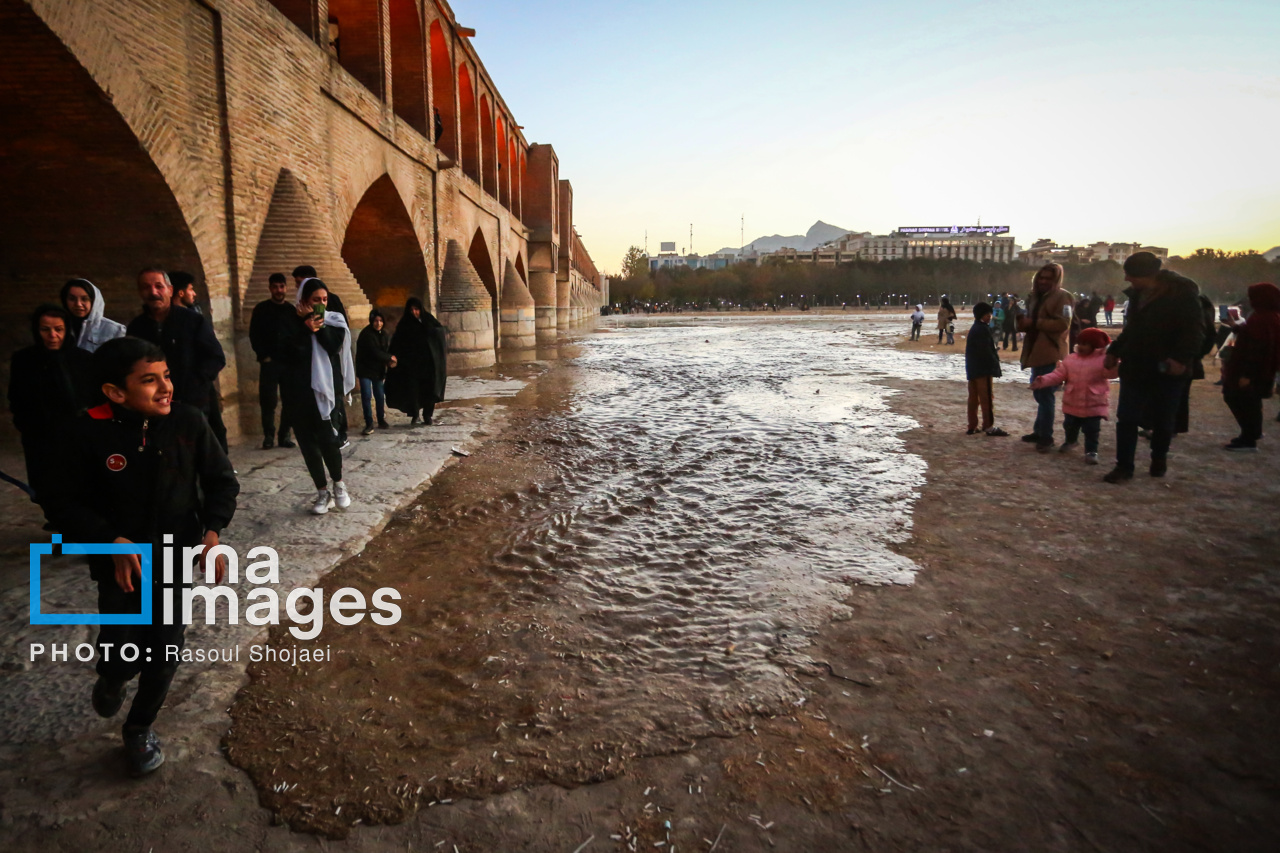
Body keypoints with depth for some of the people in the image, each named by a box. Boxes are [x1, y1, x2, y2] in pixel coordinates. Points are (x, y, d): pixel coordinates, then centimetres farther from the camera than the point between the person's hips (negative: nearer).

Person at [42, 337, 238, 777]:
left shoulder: (188, 421, -13)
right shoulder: (88, 432, -15)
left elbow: (221, 481, -2)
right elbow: (67, 504, -6)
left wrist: (213, 531, -16)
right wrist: (113, 541, -20)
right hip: (121, 563, -1)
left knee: (164, 655, 7)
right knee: (121, 654, -3)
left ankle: (139, 728, 37)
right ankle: (111, 678, 38)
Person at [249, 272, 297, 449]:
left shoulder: (292, 310, 10)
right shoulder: (261, 309, 5)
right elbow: (254, 335, 3)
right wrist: (263, 356, -6)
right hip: (269, 362, -2)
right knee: (268, 401, -3)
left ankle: (285, 435, 7)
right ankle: (268, 436, 4)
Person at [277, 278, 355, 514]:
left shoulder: (333, 320, 5)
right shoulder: (290, 324, 2)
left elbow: (334, 345, -11)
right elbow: (284, 354, -13)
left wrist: (318, 326, -15)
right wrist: (305, 329, -20)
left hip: (326, 388, -1)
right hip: (299, 392, 1)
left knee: (328, 438, -14)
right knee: (308, 443, 3)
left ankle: (339, 484, 9)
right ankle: (322, 492, 15)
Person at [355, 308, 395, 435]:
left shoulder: (384, 334, 5)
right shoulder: (366, 334, -15)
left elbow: (388, 350, 6)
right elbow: (374, 352, -21)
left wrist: (389, 361, -14)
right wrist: (390, 358, -11)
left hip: (378, 370, 5)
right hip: (365, 369, -5)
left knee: (380, 396, 6)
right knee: (366, 396, -10)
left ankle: (381, 421, 20)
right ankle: (369, 424, -5)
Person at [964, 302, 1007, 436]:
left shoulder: (974, 328, 18)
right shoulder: (982, 329, -13)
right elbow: (985, 350, -19)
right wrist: (995, 362, -10)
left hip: (973, 368, 10)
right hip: (983, 368, -10)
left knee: (973, 397, 9)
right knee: (987, 398, -6)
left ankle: (972, 426, 11)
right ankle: (989, 426, -3)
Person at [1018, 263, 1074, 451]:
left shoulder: (1062, 297, -9)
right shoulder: (1035, 297, 17)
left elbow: (1062, 324, -20)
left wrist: (1035, 322, -22)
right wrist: (1023, 322, 4)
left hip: (1050, 354, -9)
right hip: (1036, 352, 9)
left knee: (1046, 396, -7)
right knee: (1040, 394, 17)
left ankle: (1046, 437, -2)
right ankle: (1039, 431, 27)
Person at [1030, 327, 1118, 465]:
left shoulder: (1103, 359, -10)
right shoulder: (1070, 359, 1)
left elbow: (1112, 373, -24)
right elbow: (1058, 375, -2)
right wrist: (1043, 381, -15)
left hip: (1094, 404, -5)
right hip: (1072, 403, 5)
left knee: (1091, 430, 0)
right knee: (1070, 426, 22)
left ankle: (1091, 451, 12)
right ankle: (1071, 440, 48)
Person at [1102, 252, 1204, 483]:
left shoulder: (1182, 293, -13)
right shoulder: (1137, 294, 10)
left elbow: (1195, 330, -18)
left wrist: (1181, 357, -29)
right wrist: (1114, 351, 16)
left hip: (1165, 370, -6)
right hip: (1134, 367, 6)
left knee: (1162, 420, 9)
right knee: (1126, 419, 0)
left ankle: (1159, 459, 31)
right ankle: (1124, 466, 4)